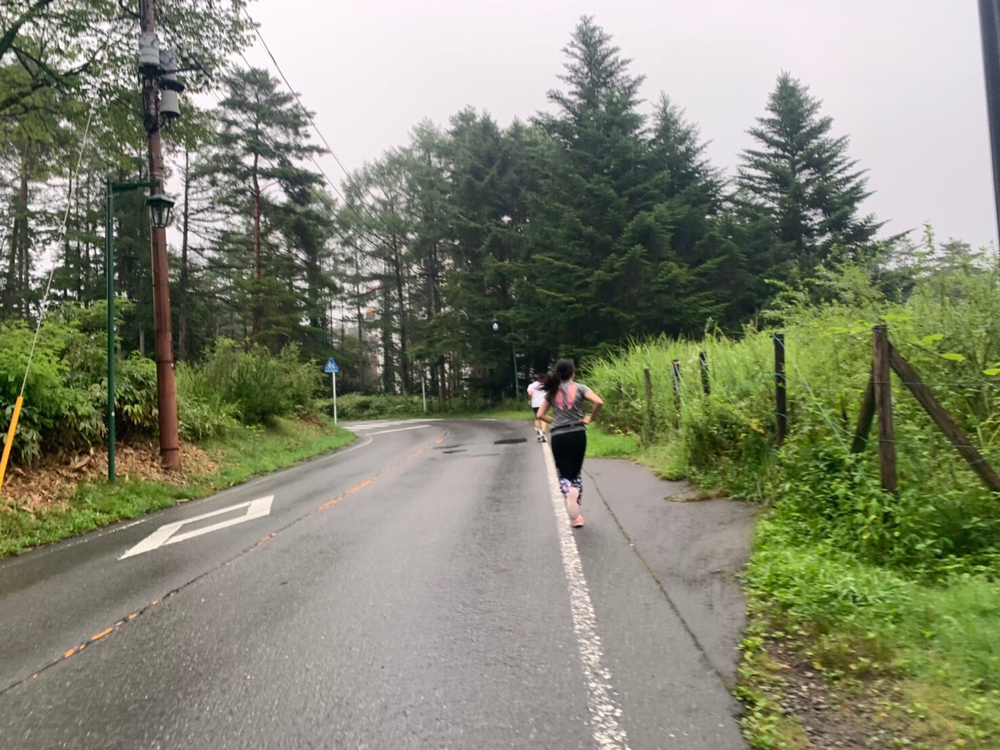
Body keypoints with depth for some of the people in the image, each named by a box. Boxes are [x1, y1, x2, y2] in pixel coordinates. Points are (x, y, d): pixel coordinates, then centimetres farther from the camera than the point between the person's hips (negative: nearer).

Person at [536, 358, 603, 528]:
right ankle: (576, 514, 12)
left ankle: (569, 492, -28)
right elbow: (599, 402, -14)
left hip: (558, 437, 1)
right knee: (576, 473, 17)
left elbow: (540, 415, 11)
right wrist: (589, 418, -1)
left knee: (564, 475, 9)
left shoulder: (552, 391, 9)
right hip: (578, 434, -1)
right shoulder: (579, 388, 1)